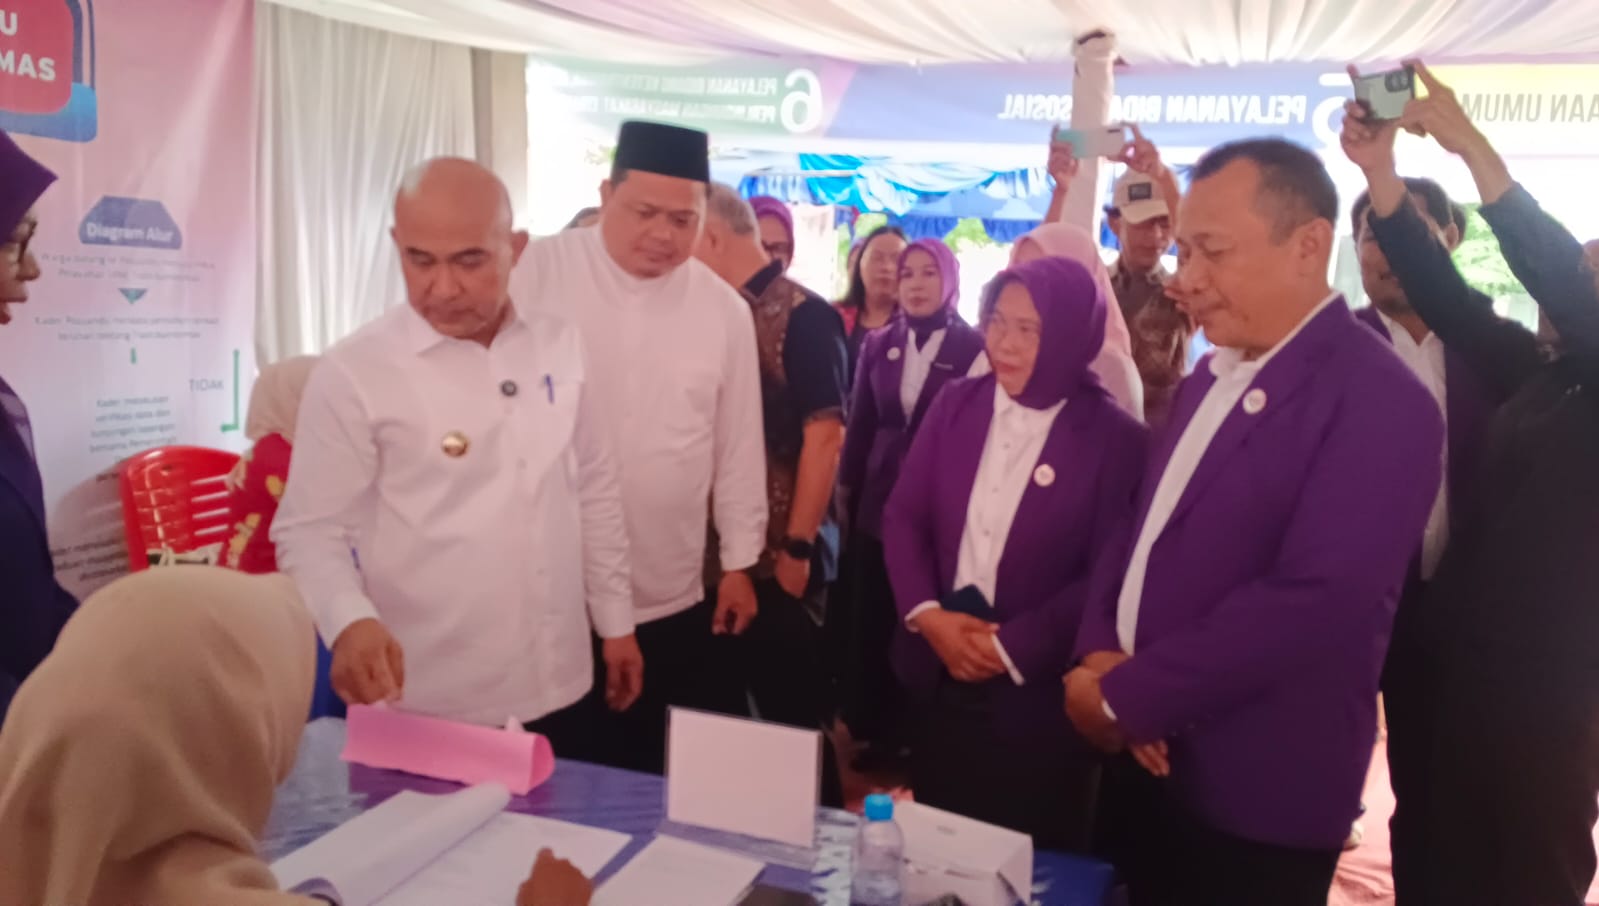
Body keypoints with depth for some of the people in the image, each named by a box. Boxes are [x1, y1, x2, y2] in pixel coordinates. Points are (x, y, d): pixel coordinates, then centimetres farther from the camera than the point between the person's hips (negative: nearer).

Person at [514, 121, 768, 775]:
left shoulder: (724, 309, 2)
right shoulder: (539, 273, -7)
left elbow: (739, 446, 7)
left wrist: (739, 562, 9)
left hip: (670, 602, 2)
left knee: (651, 779, 14)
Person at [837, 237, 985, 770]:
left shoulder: (974, 347, -5)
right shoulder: (879, 344, 8)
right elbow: (860, 424, 10)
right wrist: (846, 490, 9)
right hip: (879, 501, 4)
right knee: (869, 621, 8)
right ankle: (877, 730, 22)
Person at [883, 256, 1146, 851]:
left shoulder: (1115, 438, -10)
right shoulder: (956, 404, 3)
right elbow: (902, 517, 1)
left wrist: (1010, 649, -16)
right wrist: (929, 616, -13)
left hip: (1036, 693, -4)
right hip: (938, 674, 4)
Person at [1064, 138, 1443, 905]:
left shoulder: (1379, 401, -18)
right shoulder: (1215, 373, 9)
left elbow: (1314, 602, -26)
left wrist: (1122, 697, -19)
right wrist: (1101, 651, -6)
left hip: (1254, 799, -7)